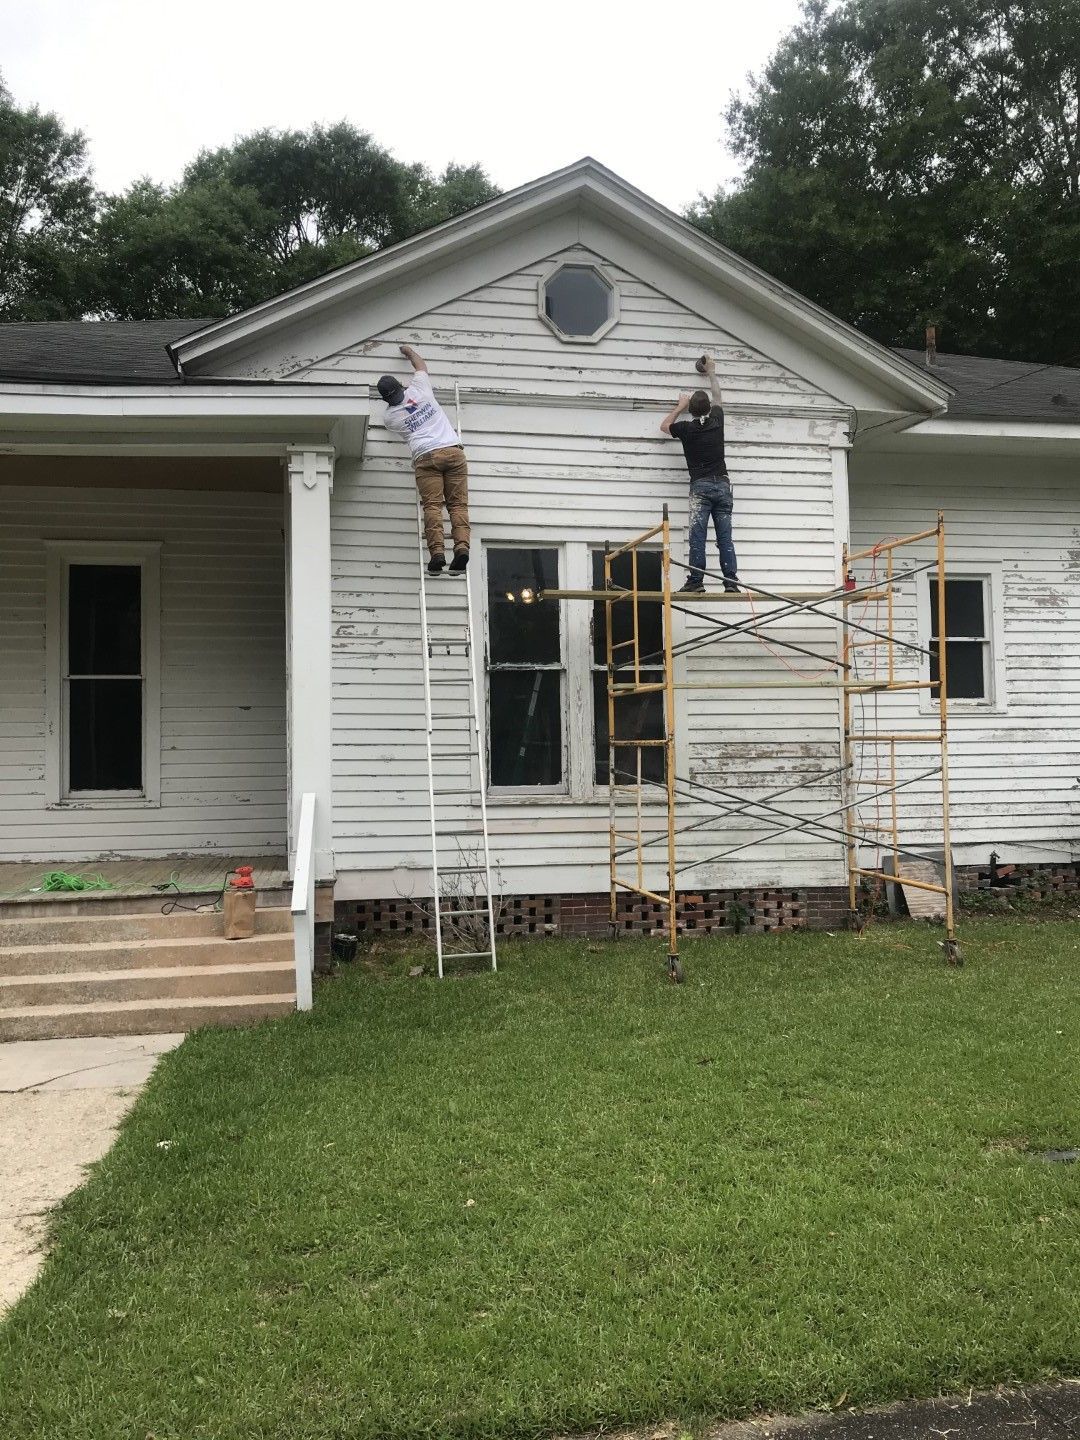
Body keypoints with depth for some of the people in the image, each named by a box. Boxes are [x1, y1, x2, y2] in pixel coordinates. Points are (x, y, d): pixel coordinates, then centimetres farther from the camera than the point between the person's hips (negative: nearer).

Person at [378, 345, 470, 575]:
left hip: (426, 456, -2)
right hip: (453, 451, 2)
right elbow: (421, 366, 34)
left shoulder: (389, 417, 11)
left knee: (432, 505, -7)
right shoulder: (419, 389, 13)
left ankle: (437, 552, -22)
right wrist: (410, 351, 51)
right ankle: (462, 547, -19)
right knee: (458, 504, -2)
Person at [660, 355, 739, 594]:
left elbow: (664, 425, 25)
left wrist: (679, 406, 35)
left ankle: (696, 581, -15)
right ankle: (731, 582, -5)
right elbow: (717, 398, 31)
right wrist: (711, 373, 44)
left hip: (700, 486, -3)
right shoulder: (717, 421, 9)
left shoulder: (686, 428, 3)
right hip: (722, 484, 3)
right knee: (725, 537, 0)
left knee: (697, 536, -8)